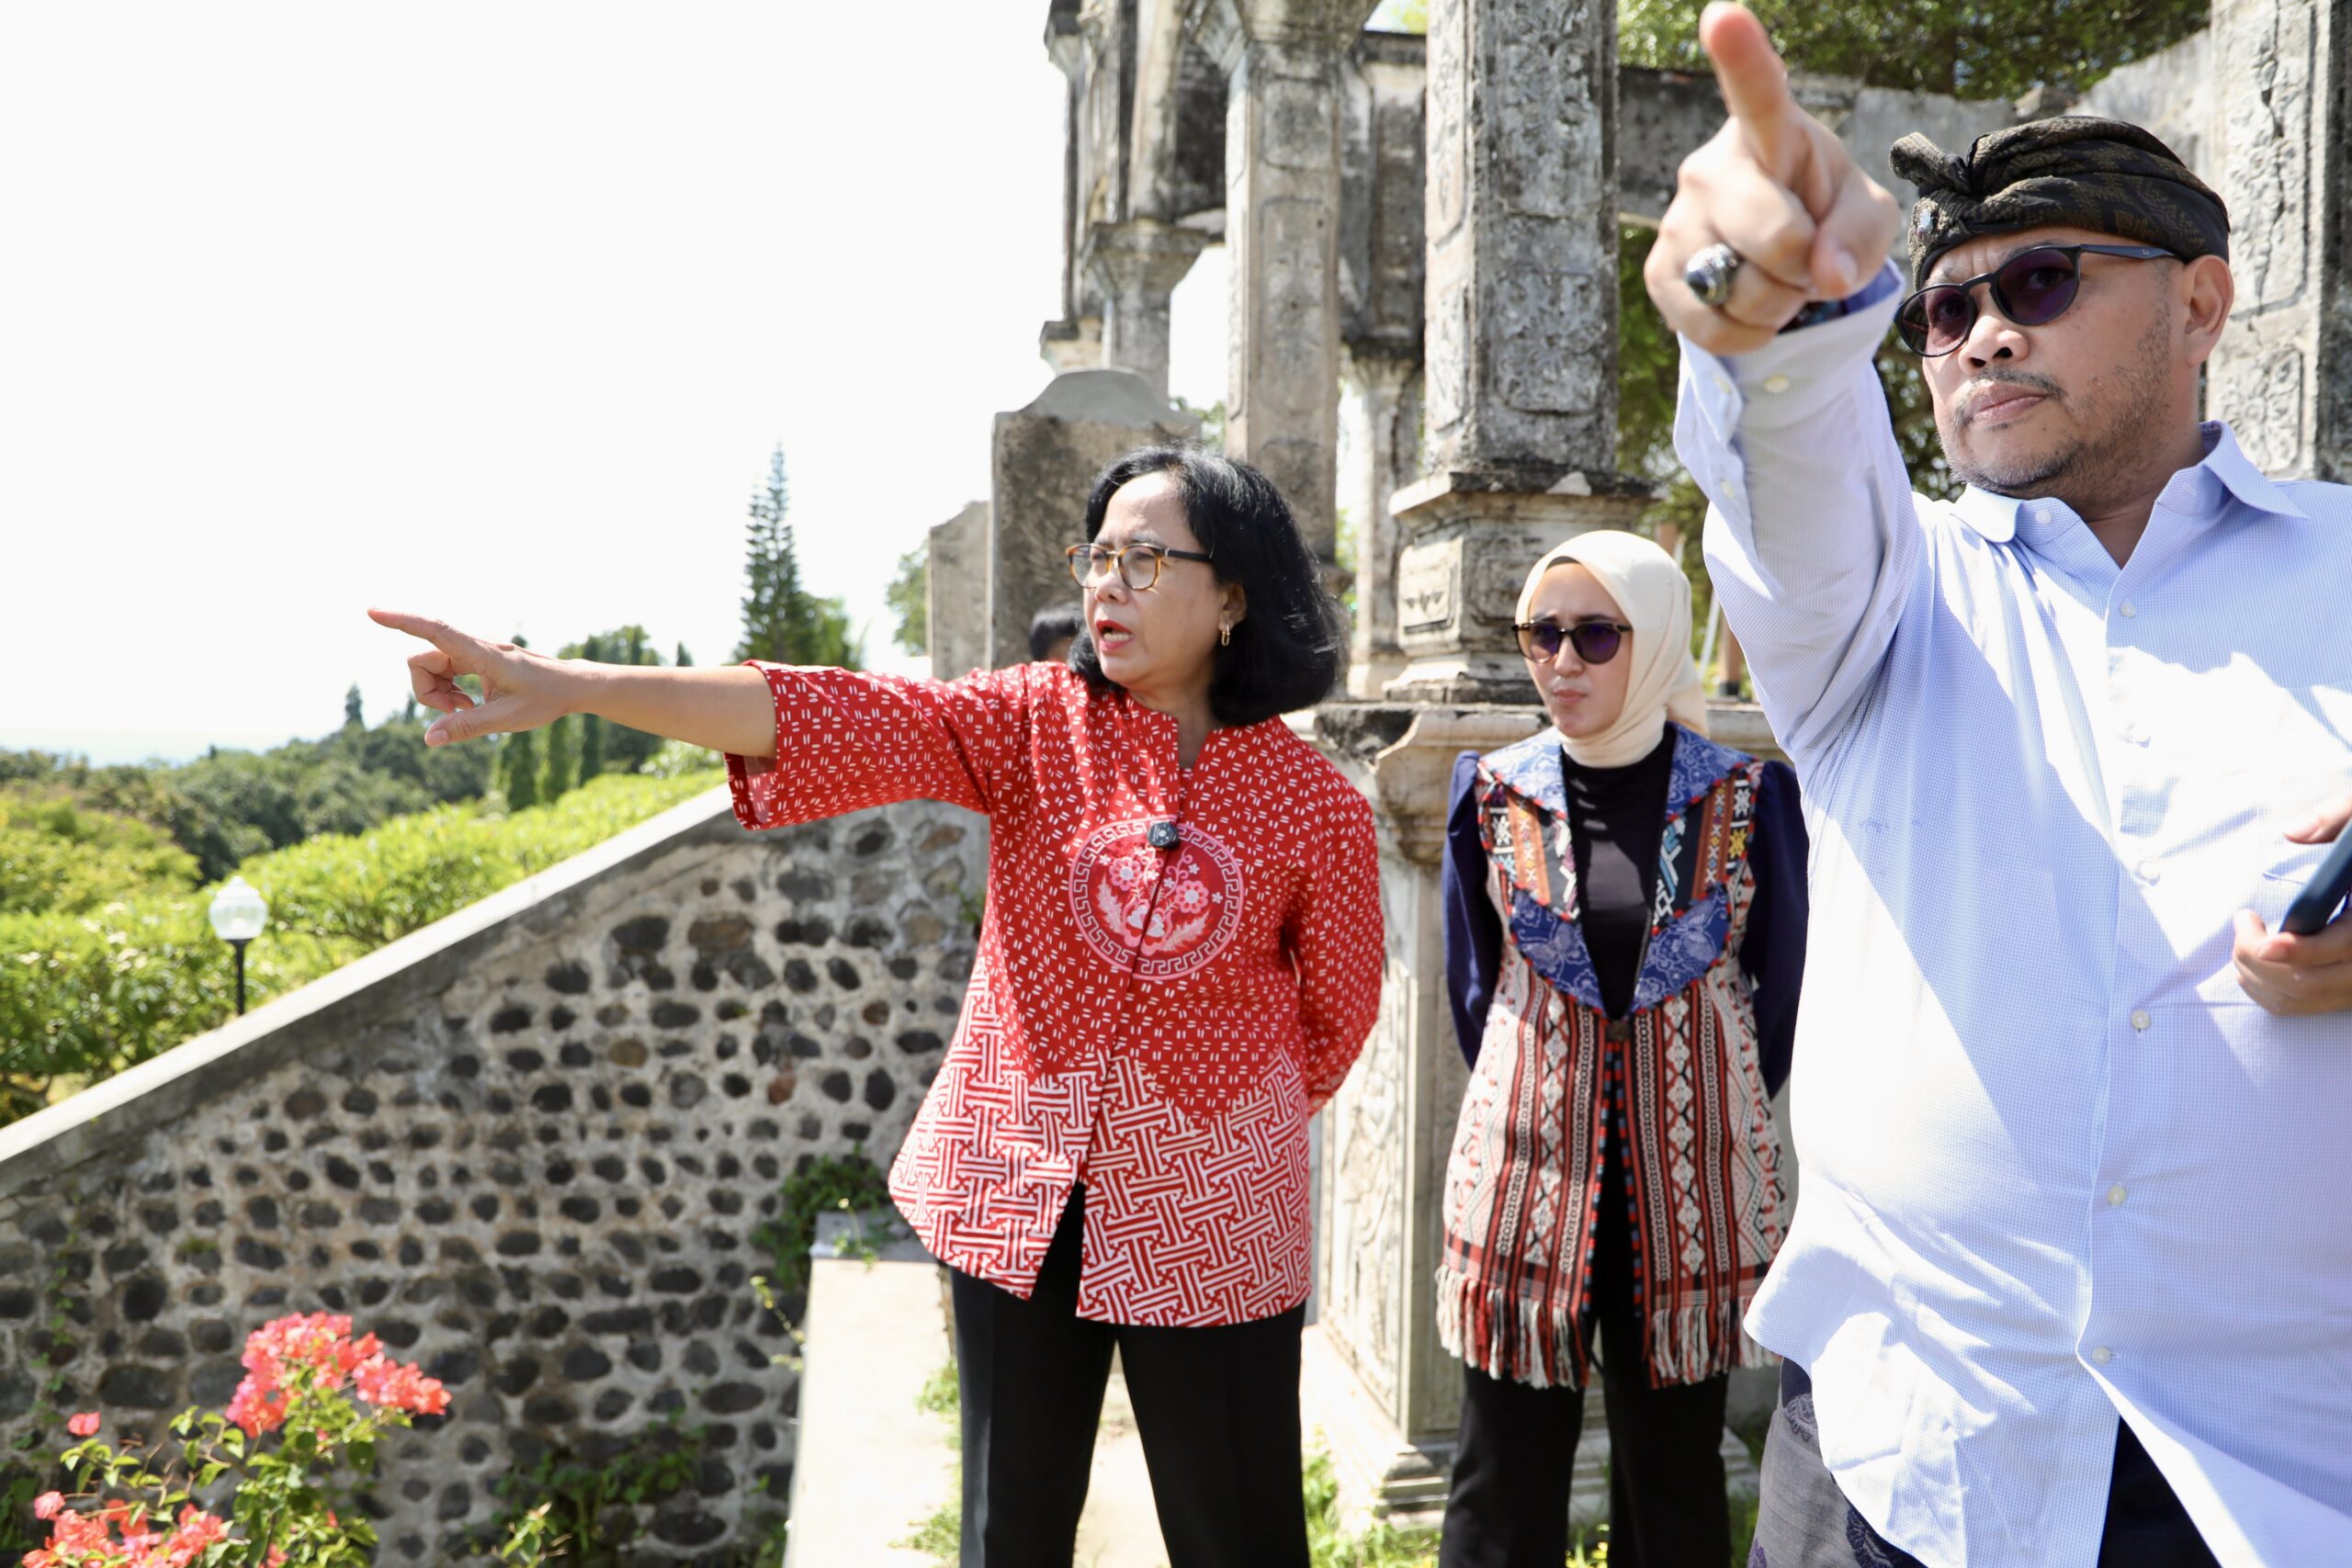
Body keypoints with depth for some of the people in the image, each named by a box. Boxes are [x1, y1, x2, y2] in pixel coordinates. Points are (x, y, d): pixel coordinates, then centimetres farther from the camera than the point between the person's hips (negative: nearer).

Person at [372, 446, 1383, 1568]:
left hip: (1208, 1226, -1)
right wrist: (571, 686, -32)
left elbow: (1336, 1015, 5)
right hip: (1016, 1196, 2)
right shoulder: (1038, 723, -6)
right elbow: (837, 721, -20)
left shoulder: (1317, 806, -8)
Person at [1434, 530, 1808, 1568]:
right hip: (1529, 1166, 1)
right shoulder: (1494, 794, 0)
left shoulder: (1746, 798, -4)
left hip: (1690, 1185, 0)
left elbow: (1782, 984, 7)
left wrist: (1709, 1110, 11)